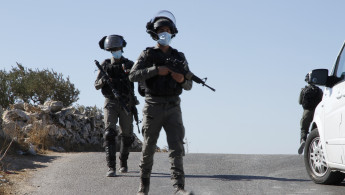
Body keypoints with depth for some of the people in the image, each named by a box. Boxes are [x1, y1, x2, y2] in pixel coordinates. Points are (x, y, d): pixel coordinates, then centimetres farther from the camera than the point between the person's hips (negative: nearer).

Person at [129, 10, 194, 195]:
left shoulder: (179, 57, 12)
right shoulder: (147, 54, 4)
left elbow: (188, 85, 12)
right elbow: (133, 75, -11)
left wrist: (182, 79, -12)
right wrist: (157, 70, -19)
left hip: (173, 107, 2)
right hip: (153, 106, -1)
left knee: (176, 147, -11)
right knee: (148, 148, 5)